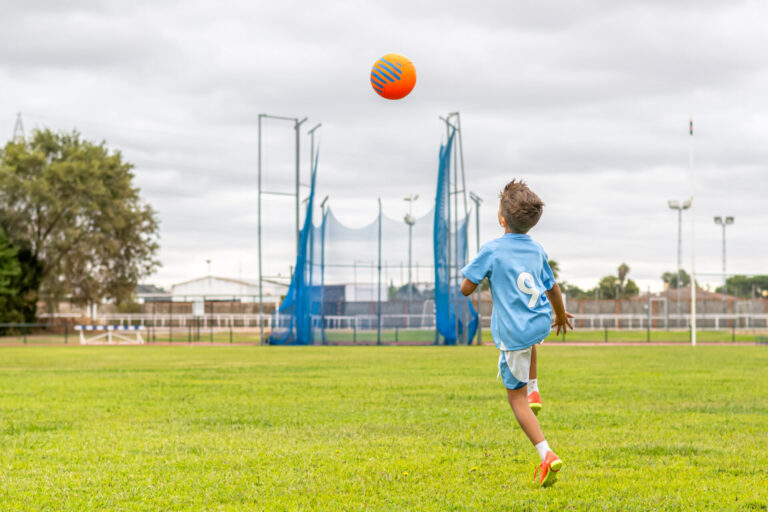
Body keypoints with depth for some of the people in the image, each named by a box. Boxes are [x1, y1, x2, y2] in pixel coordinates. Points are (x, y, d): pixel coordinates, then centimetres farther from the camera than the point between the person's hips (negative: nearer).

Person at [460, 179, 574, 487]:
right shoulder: (536, 250, 5)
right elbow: (553, 290, 17)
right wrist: (561, 315, 37)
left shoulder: (492, 251, -12)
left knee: (516, 397, 5)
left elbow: (466, 288, -9)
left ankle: (547, 456, -8)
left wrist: (475, 274, 14)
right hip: (542, 324, 6)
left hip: (513, 333, -6)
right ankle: (532, 391, 39)